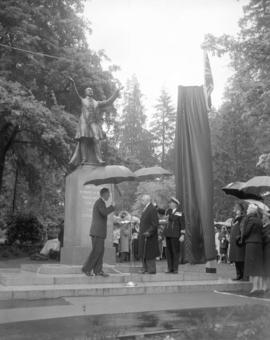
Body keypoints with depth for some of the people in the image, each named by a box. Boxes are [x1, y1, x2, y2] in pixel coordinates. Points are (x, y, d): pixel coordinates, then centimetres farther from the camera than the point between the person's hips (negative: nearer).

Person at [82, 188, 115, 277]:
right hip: (98, 231, -10)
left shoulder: (99, 202, 21)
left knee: (100, 251, 6)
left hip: (98, 231, 10)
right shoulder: (100, 202, -10)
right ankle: (86, 268, -3)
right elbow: (104, 212, -27)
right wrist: (112, 206, -13)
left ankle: (98, 270, 5)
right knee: (96, 251, -8)